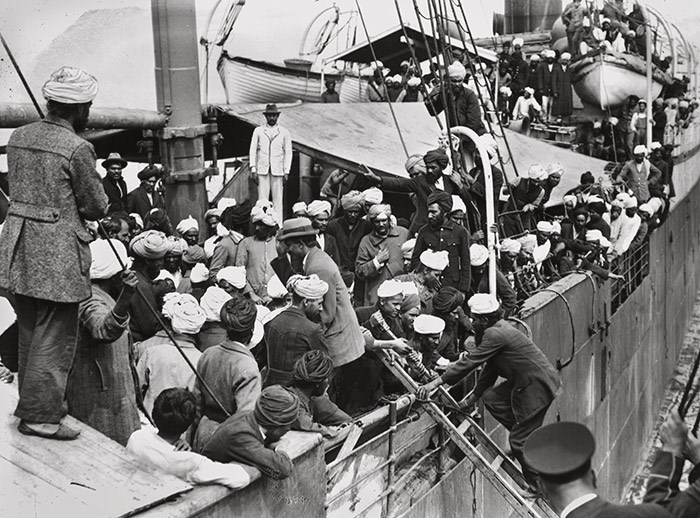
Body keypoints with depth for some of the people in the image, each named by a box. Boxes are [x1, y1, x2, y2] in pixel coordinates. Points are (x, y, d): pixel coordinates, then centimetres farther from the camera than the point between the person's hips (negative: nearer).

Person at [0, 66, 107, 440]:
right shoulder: (77, 149, -15)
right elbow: (97, 207, -8)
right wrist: (86, 202, 13)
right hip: (57, 253, -8)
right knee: (54, 337, 2)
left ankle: (30, 401, 31)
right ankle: (39, 415, 7)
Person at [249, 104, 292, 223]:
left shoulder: (284, 132, 8)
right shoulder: (258, 131, 9)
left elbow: (288, 153, 8)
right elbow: (253, 151, 9)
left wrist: (286, 172, 0)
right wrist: (253, 170, 0)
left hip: (278, 170, 0)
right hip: (262, 170, 0)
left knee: (278, 200, -2)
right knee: (262, 200, -4)